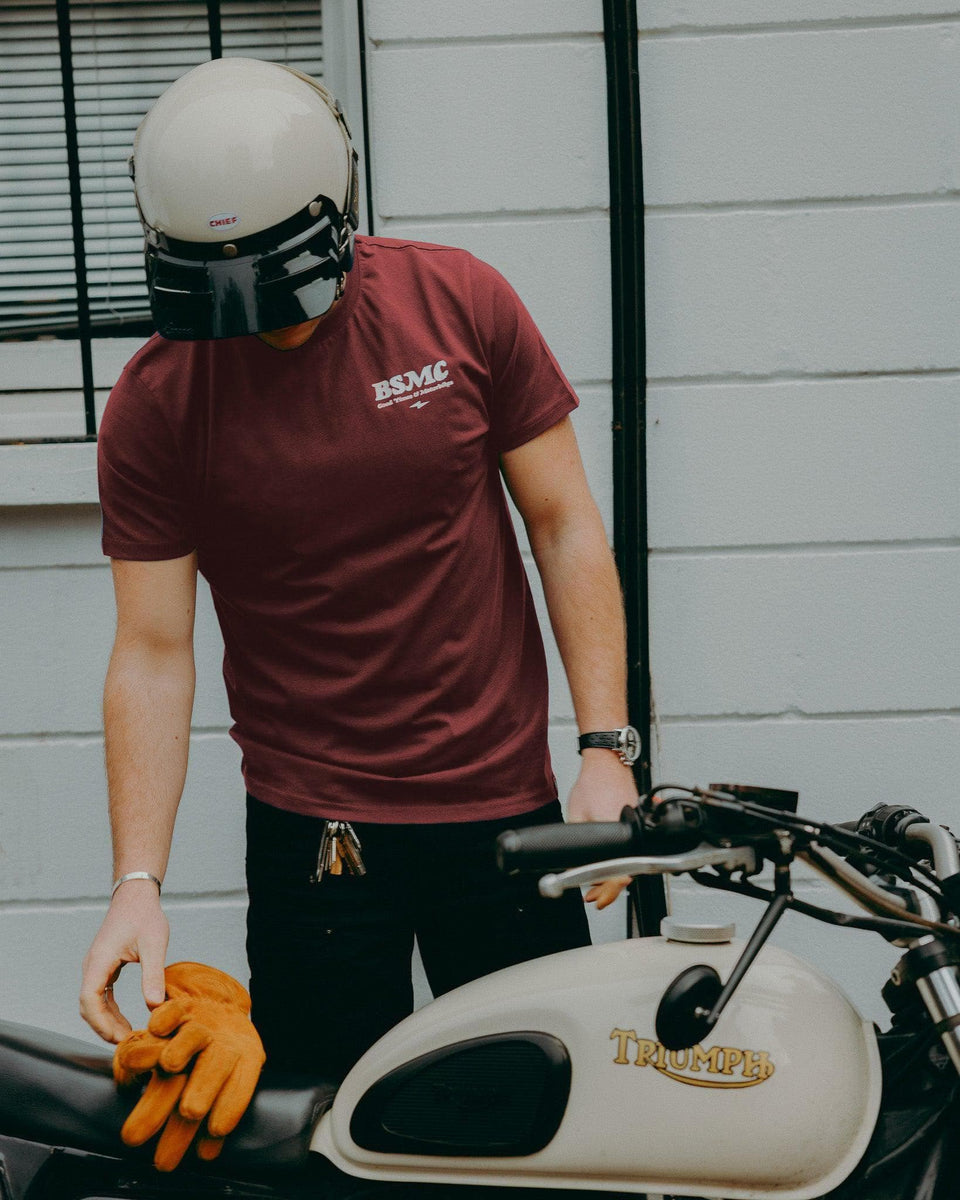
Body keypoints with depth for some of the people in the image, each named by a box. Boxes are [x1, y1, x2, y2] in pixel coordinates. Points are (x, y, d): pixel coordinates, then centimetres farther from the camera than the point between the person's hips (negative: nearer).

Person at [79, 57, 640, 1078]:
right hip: (307, 830, -1)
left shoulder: (460, 302, -4)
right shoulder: (155, 401, -7)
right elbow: (152, 652, -6)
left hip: (503, 803, 1)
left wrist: (605, 748, -5)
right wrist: (137, 883, -13)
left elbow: (562, 523, 0)